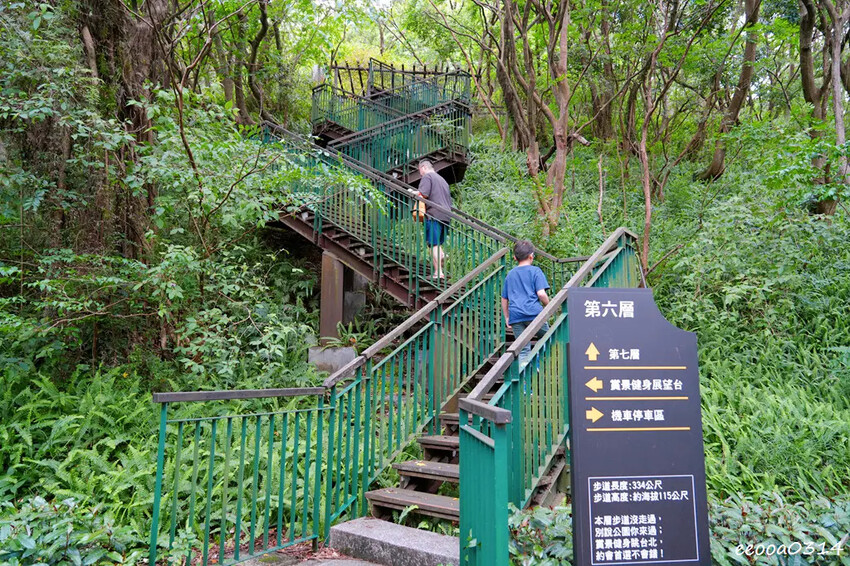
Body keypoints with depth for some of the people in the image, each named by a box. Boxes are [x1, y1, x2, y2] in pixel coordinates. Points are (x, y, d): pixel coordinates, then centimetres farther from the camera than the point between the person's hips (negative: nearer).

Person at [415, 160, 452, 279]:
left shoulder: (427, 177, 1)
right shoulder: (442, 179, 27)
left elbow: (423, 194, -14)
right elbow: (449, 200, 28)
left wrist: (414, 193, 2)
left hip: (434, 215, -8)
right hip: (446, 215, 8)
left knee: (434, 244, -8)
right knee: (438, 243, 16)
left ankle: (438, 273, -10)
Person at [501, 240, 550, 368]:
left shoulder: (510, 275, 18)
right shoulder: (535, 271, 3)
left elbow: (504, 299, 19)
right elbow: (541, 293, -9)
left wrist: (507, 318, 25)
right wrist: (549, 306, 8)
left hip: (515, 316, 4)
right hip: (534, 313, -4)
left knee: (523, 350, 5)